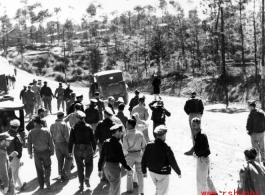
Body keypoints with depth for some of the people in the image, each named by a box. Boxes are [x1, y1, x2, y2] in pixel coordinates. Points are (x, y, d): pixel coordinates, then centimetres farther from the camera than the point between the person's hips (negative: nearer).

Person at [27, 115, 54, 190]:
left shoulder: (31, 132, -8)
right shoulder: (46, 131, -11)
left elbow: (29, 144, -2)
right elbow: (51, 143, -6)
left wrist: (30, 153, 10)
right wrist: (52, 151, 6)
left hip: (36, 153, 1)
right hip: (45, 151, -1)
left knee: (39, 169, 13)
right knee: (47, 167, 18)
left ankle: (41, 185, 21)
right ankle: (47, 181, 1)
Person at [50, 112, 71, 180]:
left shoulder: (52, 125, 4)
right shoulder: (64, 124, -16)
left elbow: (51, 136, 6)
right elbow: (67, 136, -18)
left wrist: (55, 142, 14)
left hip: (57, 144, 6)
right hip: (64, 143, -6)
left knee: (60, 160, 14)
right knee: (69, 158, 11)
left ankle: (62, 175, 19)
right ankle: (64, 171, -1)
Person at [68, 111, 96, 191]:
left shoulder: (74, 128, -5)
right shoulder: (88, 127, -6)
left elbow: (71, 140, -3)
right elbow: (92, 139, -3)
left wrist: (70, 151, 6)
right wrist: (94, 148, 10)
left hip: (77, 150, 1)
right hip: (87, 149, -1)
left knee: (80, 167, 12)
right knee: (89, 165, 19)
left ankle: (81, 185, 15)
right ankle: (87, 178, -1)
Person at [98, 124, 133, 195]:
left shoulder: (106, 142, 4)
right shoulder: (117, 144, -18)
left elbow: (102, 157, 8)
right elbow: (121, 158, -18)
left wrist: (100, 169, 15)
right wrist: (129, 169, -9)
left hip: (106, 167, 7)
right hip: (114, 167, -7)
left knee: (112, 188, 25)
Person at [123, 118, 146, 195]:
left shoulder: (126, 135, -19)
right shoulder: (140, 134, -10)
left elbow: (125, 148, -18)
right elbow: (144, 145, -3)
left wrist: (126, 154, 2)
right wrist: (143, 153, 13)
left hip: (130, 155, -2)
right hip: (139, 154, 2)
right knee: (140, 173, 13)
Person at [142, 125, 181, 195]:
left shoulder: (149, 145, -9)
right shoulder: (166, 147, -23)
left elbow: (144, 159, -1)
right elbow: (173, 163, -16)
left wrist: (144, 171, 13)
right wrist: (179, 172, 0)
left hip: (152, 172, 5)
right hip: (163, 173, -5)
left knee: (158, 189, 27)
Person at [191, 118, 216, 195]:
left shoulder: (202, 135, -22)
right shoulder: (196, 134, 6)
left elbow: (205, 148, -26)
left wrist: (197, 154, -16)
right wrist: (196, 153, 3)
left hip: (203, 159, -10)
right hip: (201, 158, 10)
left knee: (201, 179, 2)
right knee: (206, 177, 23)